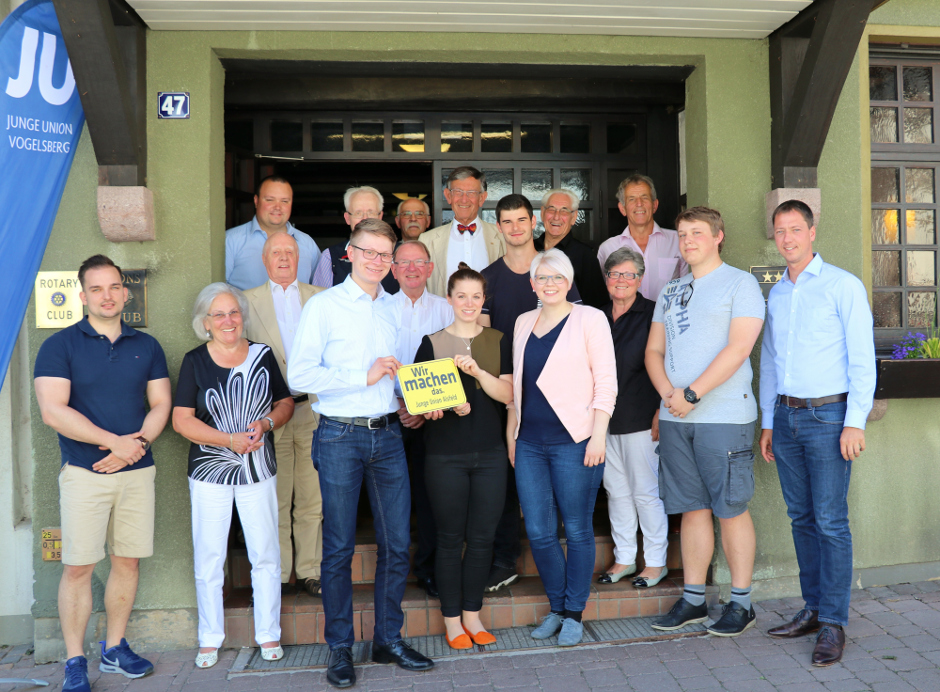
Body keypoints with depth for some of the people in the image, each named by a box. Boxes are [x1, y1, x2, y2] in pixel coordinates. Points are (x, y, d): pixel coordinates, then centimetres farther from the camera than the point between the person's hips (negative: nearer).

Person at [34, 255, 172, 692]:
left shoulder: (146, 346, 10)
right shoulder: (60, 346, -2)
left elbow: (161, 404, 9)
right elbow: (53, 411, -12)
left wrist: (137, 444, -10)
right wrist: (116, 441, -15)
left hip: (137, 470, 4)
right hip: (84, 471, -3)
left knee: (128, 561, 8)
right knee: (78, 566, -1)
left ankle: (115, 648, 24)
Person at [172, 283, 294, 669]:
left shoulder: (262, 355, 4)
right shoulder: (195, 361, -2)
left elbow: (286, 403, 10)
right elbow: (182, 420, -7)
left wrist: (266, 423, -11)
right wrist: (230, 440, -16)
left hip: (258, 470, 1)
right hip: (210, 472, -1)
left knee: (265, 556, 6)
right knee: (209, 558, 5)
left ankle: (268, 635, 20)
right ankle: (210, 639, 22)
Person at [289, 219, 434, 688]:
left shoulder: (395, 309, 13)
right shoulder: (323, 306, -3)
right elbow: (298, 375, -12)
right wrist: (364, 376, -16)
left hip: (387, 434, 5)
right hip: (341, 437, -4)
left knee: (397, 543, 7)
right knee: (339, 548, 4)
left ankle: (389, 640, 23)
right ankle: (340, 648, 19)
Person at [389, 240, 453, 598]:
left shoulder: (445, 310, 6)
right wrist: (397, 404, -9)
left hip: (432, 416, 0)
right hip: (389, 414, 0)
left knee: (431, 491, 0)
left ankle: (428, 566, 15)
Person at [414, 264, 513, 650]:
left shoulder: (498, 342, 7)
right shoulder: (432, 343, 2)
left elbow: (508, 394, -2)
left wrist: (477, 371, -18)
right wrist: (447, 406, -17)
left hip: (490, 454, 2)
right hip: (446, 455, -2)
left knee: (482, 536, 7)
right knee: (451, 538, 5)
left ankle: (472, 614, 23)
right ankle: (452, 618, 19)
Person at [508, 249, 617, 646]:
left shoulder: (589, 319, 0)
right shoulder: (524, 323, 15)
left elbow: (606, 381, -4)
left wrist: (598, 434, -12)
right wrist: (511, 433, 16)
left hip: (574, 441, -5)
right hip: (530, 442, 5)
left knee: (577, 529, 4)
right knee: (538, 531, 5)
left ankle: (573, 613, 19)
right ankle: (556, 608, 24)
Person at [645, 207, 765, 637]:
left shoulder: (740, 284, -1)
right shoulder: (671, 291, 18)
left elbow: (738, 348, -12)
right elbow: (654, 351, 14)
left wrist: (692, 393, -16)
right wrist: (669, 393, -5)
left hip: (724, 416, -5)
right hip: (674, 419, 6)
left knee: (731, 509, 1)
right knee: (692, 509, 11)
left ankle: (740, 603, 13)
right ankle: (693, 599, 20)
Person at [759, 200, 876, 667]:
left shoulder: (843, 286, -4)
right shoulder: (776, 294, 14)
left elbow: (862, 359, -8)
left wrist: (855, 421, -15)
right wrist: (767, 423, 17)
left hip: (828, 415, -6)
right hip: (786, 417, 6)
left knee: (830, 520, -5)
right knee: (801, 518, 10)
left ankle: (833, 623, 2)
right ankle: (813, 607, 20)